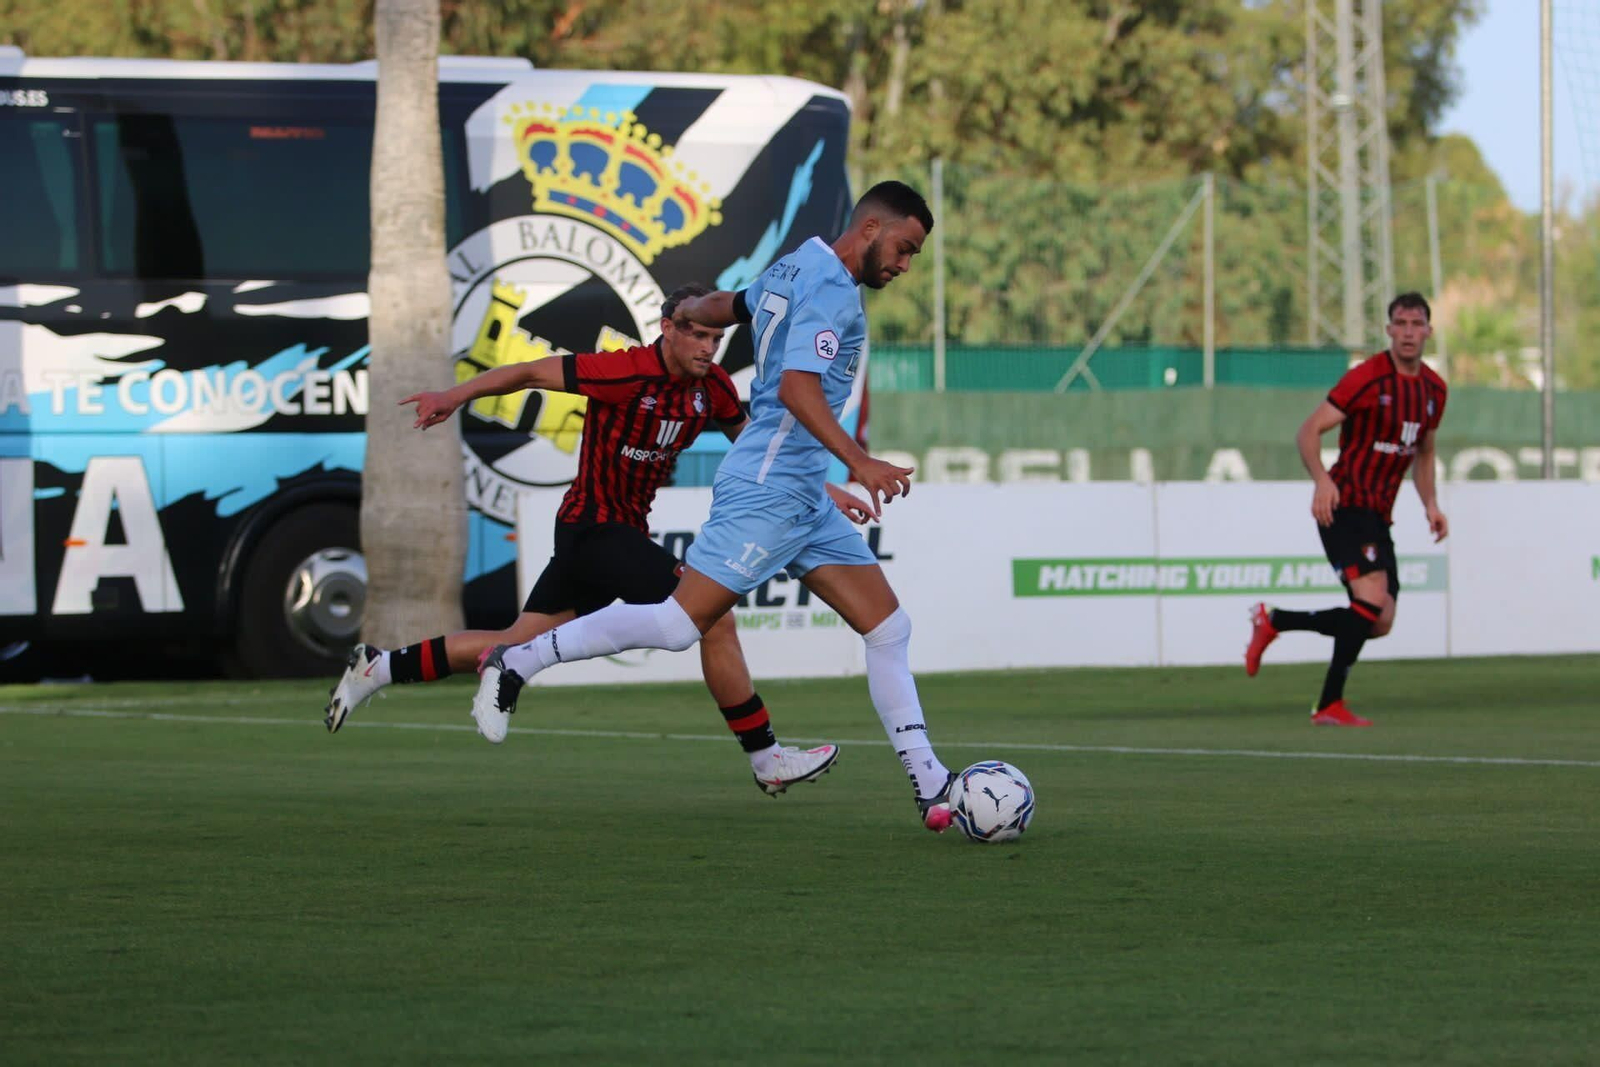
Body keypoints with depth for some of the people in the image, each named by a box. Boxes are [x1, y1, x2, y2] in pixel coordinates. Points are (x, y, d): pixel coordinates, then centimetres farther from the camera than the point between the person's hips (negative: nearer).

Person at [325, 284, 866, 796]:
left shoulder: (713, 387, 2)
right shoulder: (628, 373, -20)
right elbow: (533, 372, -14)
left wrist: (823, 489, 13)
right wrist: (456, 396, -19)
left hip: (623, 530, 8)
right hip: (595, 527, -8)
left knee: (517, 647, 13)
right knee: (715, 619, -15)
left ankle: (378, 667, 20)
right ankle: (766, 760, -6)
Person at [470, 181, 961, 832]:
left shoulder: (796, 269, 16)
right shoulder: (832, 288, -13)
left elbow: (720, 307, 33)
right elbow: (797, 386, -26)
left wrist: (690, 311, 55)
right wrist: (857, 460, -34)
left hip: (803, 503, 11)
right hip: (768, 491, -11)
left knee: (888, 627, 4)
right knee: (682, 621, -13)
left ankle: (930, 785, 3)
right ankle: (519, 661, -2)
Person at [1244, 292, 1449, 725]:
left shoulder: (1434, 389, 11)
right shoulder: (1368, 378, -11)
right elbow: (1309, 432, -12)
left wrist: (1430, 504, 10)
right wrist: (1322, 480, -28)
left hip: (1378, 514, 8)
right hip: (1345, 505, -8)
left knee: (1379, 622, 2)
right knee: (1372, 599, -23)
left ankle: (1273, 622, 18)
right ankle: (1330, 704, -17)